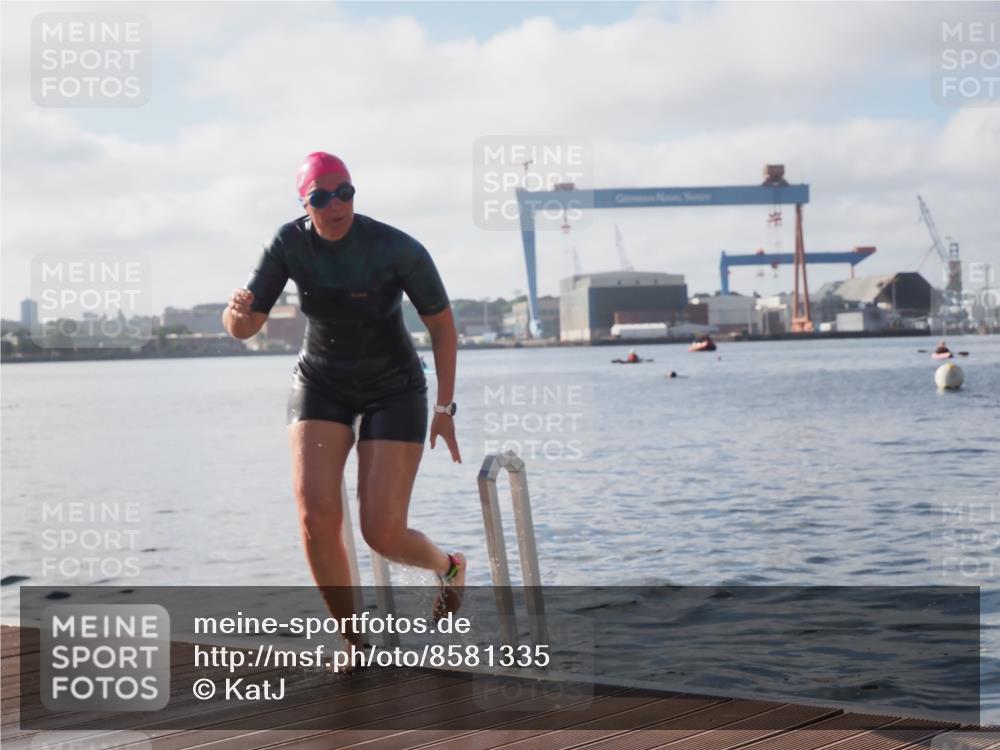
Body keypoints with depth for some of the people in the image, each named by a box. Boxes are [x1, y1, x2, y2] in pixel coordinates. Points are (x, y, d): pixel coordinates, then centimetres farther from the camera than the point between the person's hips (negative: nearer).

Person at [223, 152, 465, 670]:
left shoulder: (398, 249, -24)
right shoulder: (289, 244, -14)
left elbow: (442, 324, -12)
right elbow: (244, 328, -13)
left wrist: (445, 408, -11)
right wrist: (237, 310, -38)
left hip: (393, 391, -3)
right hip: (320, 385, 3)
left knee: (383, 534, -12)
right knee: (315, 515, -19)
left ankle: (448, 566, 27)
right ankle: (353, 641, 3)